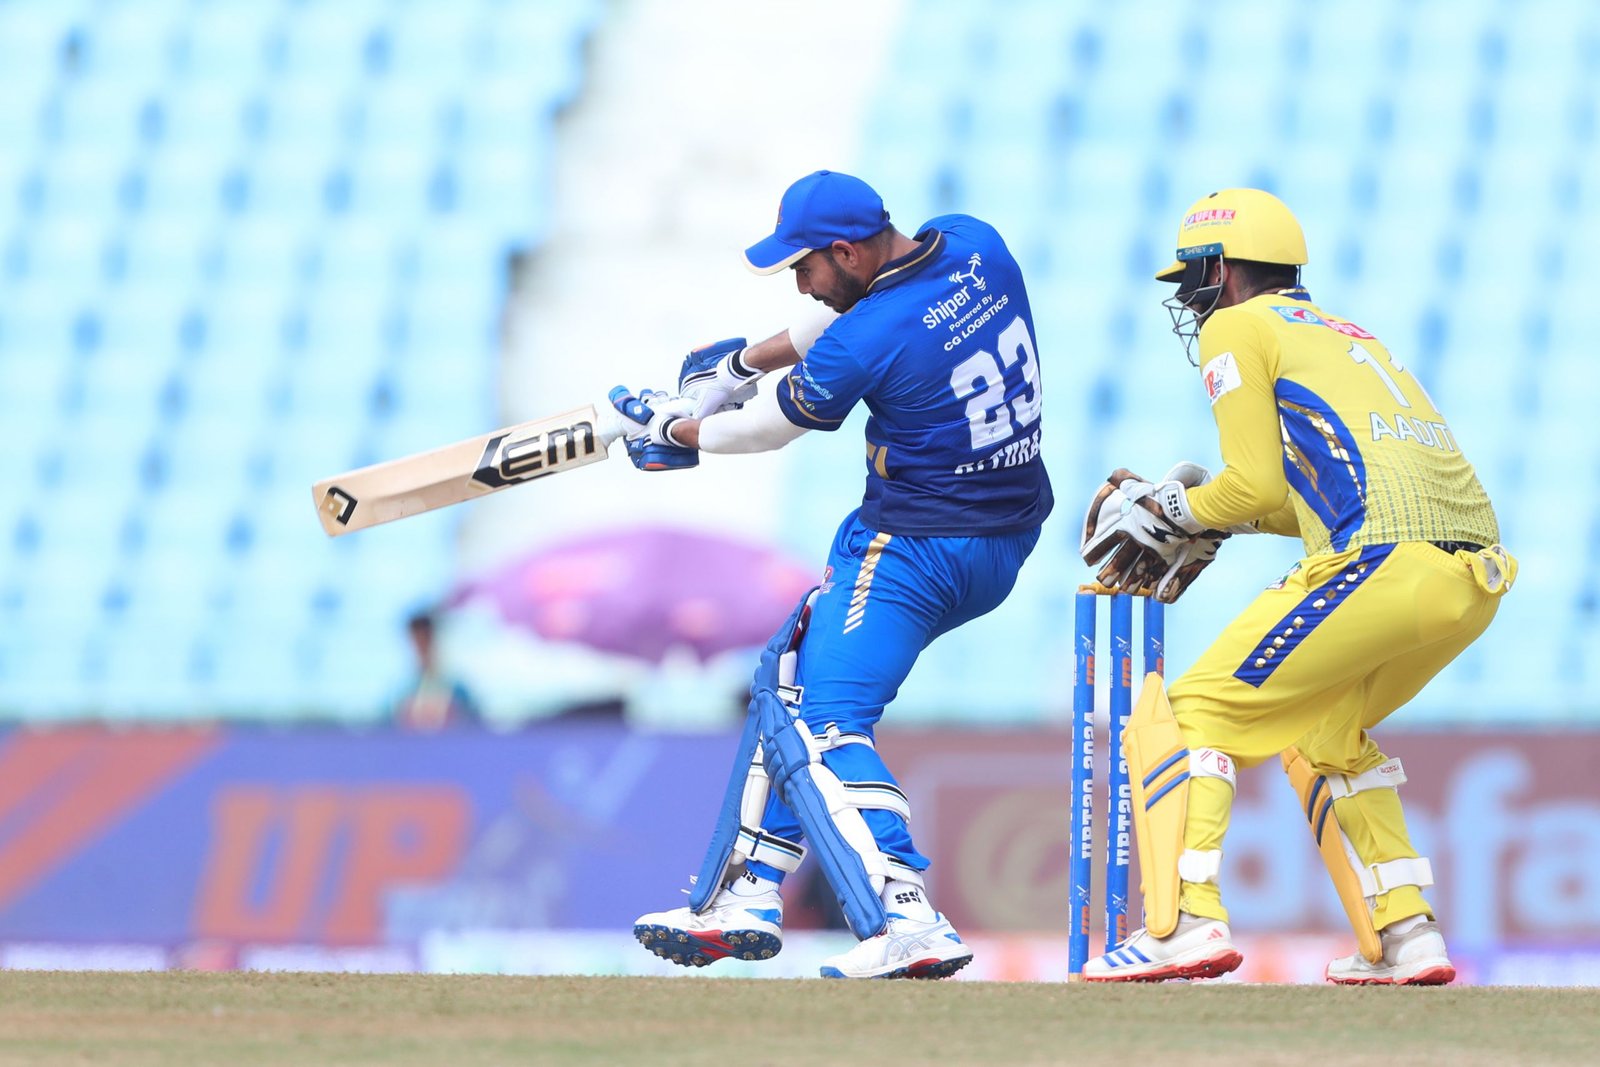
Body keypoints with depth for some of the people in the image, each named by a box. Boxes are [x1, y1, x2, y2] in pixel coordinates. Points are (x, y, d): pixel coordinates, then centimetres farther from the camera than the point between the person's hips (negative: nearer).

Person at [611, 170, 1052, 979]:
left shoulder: (864, 344, -22)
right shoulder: (977, 247, 0)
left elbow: (767, 428, -3)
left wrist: (674, 429, 16)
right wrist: (744, 362, 24)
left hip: (916, 548, -10)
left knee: (822, 725, -13)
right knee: (791, 681, 20)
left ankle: (906, 921, -29)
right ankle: (746, 897, 23)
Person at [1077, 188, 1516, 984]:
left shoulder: (1239, 328, 8)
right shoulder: (1344, 335, 32)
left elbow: (1256, 486, 0)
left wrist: (1173, 512, 16)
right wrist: (1212, 519, 27)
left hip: (1387, 563, -8)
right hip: (1477, 577, 8)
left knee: (1194, 712, 0)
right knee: (1325, 733, 29)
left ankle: (1187, 920, -17)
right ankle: (1406, 936, 18)